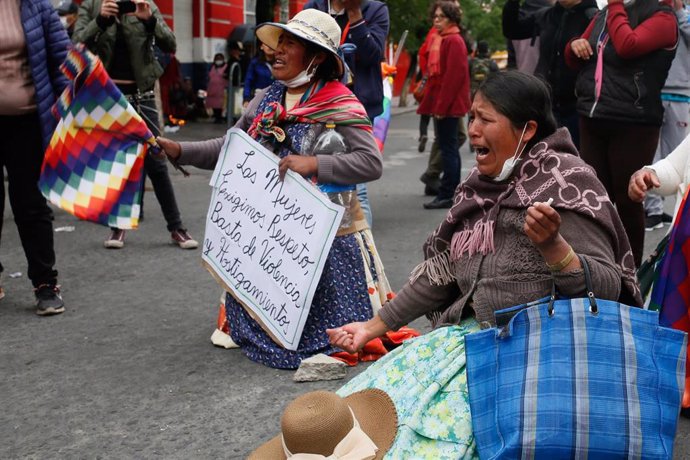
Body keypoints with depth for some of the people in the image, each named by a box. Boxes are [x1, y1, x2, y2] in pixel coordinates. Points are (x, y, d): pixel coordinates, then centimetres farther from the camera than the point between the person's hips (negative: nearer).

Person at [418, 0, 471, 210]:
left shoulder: (454, 41, -11)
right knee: (449, 147, 13)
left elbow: (454, 76, -19)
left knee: (448, 148, -7)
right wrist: (432, 103, 15)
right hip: (441, 104, 10)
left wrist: (442, 105, -20)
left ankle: (447, 194, -5)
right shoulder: (438, 40, 17)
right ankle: (452, 191, 21)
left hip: (448, 105, -10)